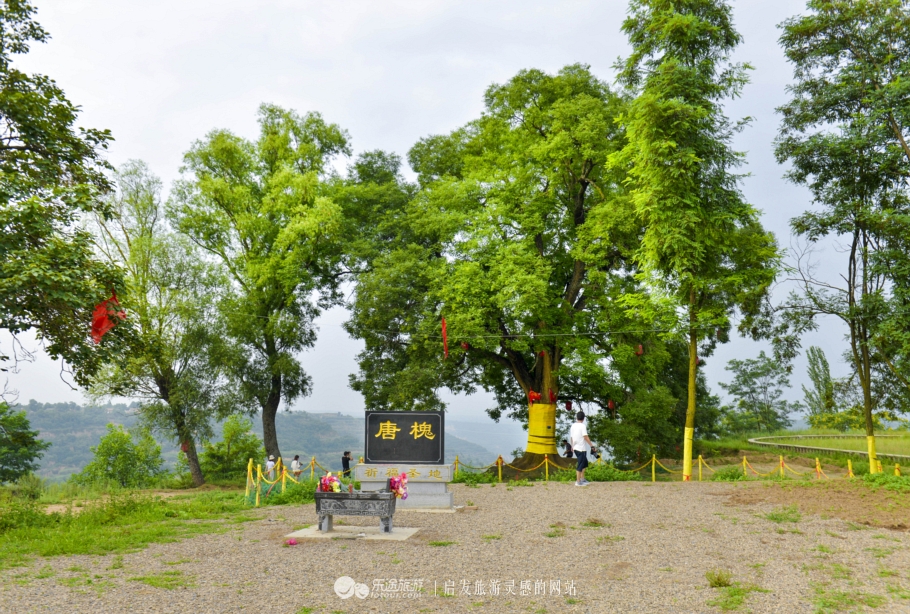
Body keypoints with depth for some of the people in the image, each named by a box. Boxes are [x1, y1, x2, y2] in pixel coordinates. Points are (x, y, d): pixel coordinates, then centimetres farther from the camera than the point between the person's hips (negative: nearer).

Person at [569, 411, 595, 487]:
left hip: (575, 448, 8)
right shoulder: (582, 426, -12)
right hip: (581, 448, -8)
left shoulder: (573, 426, 9)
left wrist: (572, 446, 29)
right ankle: (578, 481, 1)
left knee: (584, 463, 19)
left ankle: (582, 479, 19)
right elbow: (585, 437, -20)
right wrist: (591, 445, -17)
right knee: (580, 465, -2)